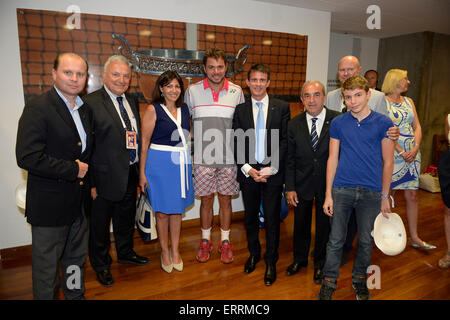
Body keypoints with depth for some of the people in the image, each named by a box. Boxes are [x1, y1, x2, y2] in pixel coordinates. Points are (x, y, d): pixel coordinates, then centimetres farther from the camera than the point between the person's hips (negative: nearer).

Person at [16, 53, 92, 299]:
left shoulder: (85, 109, 8)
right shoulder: (38, 108, -15)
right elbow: (27, 157, -23)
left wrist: (85, 168, 0)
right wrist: (73, 170, -19)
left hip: (80, 201, 7)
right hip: (50, 204, -7)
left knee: (77, 256, 22)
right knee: (46, 263, 10)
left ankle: (76, 294, 42)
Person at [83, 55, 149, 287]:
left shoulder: (132, 102, 8)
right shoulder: (91, 103, -14)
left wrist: (140, 171, 8)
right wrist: (91, 182, -18)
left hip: (131, 173, 7)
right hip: (105, 176, -6)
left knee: (126, 218, 24)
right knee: (100, 223, 13)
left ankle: (125, 253, 47)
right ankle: (101, 264, 35)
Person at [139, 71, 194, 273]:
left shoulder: (184, 109, 9)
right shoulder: (153, 110, -6)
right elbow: (144, 143, -7)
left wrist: (187, 161, 11)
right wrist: (142, 172, -10)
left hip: (182, 163, 5)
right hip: (160, 163, -4)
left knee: (177, 209, 12)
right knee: (162, 211, 6)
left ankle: (175, 250, 28)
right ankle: (164, 251, 25)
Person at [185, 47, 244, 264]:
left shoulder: (236, 92, 2)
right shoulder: (192, 91, 1)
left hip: (228, 157, 0)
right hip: (203, 157, 0)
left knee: (225, 199, 9)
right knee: (206, 199, 9)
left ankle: (225, 242, 26)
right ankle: (205, 240, 28)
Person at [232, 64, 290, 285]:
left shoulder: (282, 107, 1)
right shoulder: (240, 110, 5)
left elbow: (285, 141, -4)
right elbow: (237, 143, 3)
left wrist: (271, 168, -13)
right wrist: (247, 168, -10)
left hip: (272, 173, -2)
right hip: (248, 172, 2)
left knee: (272, 219, 7)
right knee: (250, 217, 15)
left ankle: (271, 262, 25)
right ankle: (254, 253, 37)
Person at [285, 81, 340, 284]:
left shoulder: (338, 120, -11)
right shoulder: (294, 125, -3)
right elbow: (289, 159, -1)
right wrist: (290, 187, -4)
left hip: (328, 183, -1)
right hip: (302, 184, 2)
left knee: (324, 225, 15)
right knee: (301, 224, 17)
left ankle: (320, 263, 39)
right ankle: (299, 259, 41)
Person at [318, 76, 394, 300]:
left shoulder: (383, 123, -2)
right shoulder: (338, 123, 1)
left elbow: (388, 162, 2)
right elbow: (332, 159, 2)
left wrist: (385, 196, 2)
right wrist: (328, 195, -1)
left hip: (371, 193, 0)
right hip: (342, 190, 0)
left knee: (366, 241, 14)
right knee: (336, 240, 7)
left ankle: (359, 279, 36)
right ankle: (329, 281, 25)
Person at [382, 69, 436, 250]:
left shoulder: (409, 101, 15)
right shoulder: (382, 101, -5)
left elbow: (417, 126, 10)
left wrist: (415, 148, -6)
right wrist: (401, 152, -16)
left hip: (412, 154, 6)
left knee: (412, 195, 7)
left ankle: (414, 237, 16)